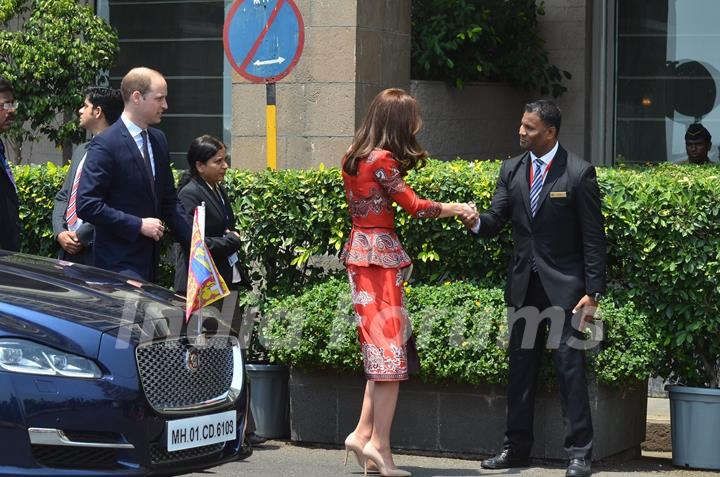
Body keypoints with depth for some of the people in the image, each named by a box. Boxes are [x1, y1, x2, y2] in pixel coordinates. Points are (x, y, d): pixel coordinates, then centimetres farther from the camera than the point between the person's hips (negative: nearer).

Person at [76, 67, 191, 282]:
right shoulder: (105, 144, -12)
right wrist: (138, 225, -17)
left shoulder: (158, 139, 12)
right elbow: (87, 205, -17)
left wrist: (194, 244, 6)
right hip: (119, 265, -7)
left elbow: (169, 200, 18)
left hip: (149, 261, 7)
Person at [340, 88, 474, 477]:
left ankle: (365, 434, 10)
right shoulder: (383, 160, -13)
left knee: (380, 346, 13)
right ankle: (379, 444, -8)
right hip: (380, 252, -9)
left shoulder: (354, 157, 12)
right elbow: (414, 205, -11)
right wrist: (458, 209, 2)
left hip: (358, 250, 9)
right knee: (390, 346, -6)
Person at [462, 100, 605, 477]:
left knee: (570, 366, -7)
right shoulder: (511, 170, 7)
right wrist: (477, 223, -21)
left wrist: (593, 291, -11)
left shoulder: (578, 173, -8)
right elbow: (496, 219, 3)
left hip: (564, 286, -5)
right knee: (520, 366, 10)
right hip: (523, 284, 5)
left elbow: (593, 237, -7)